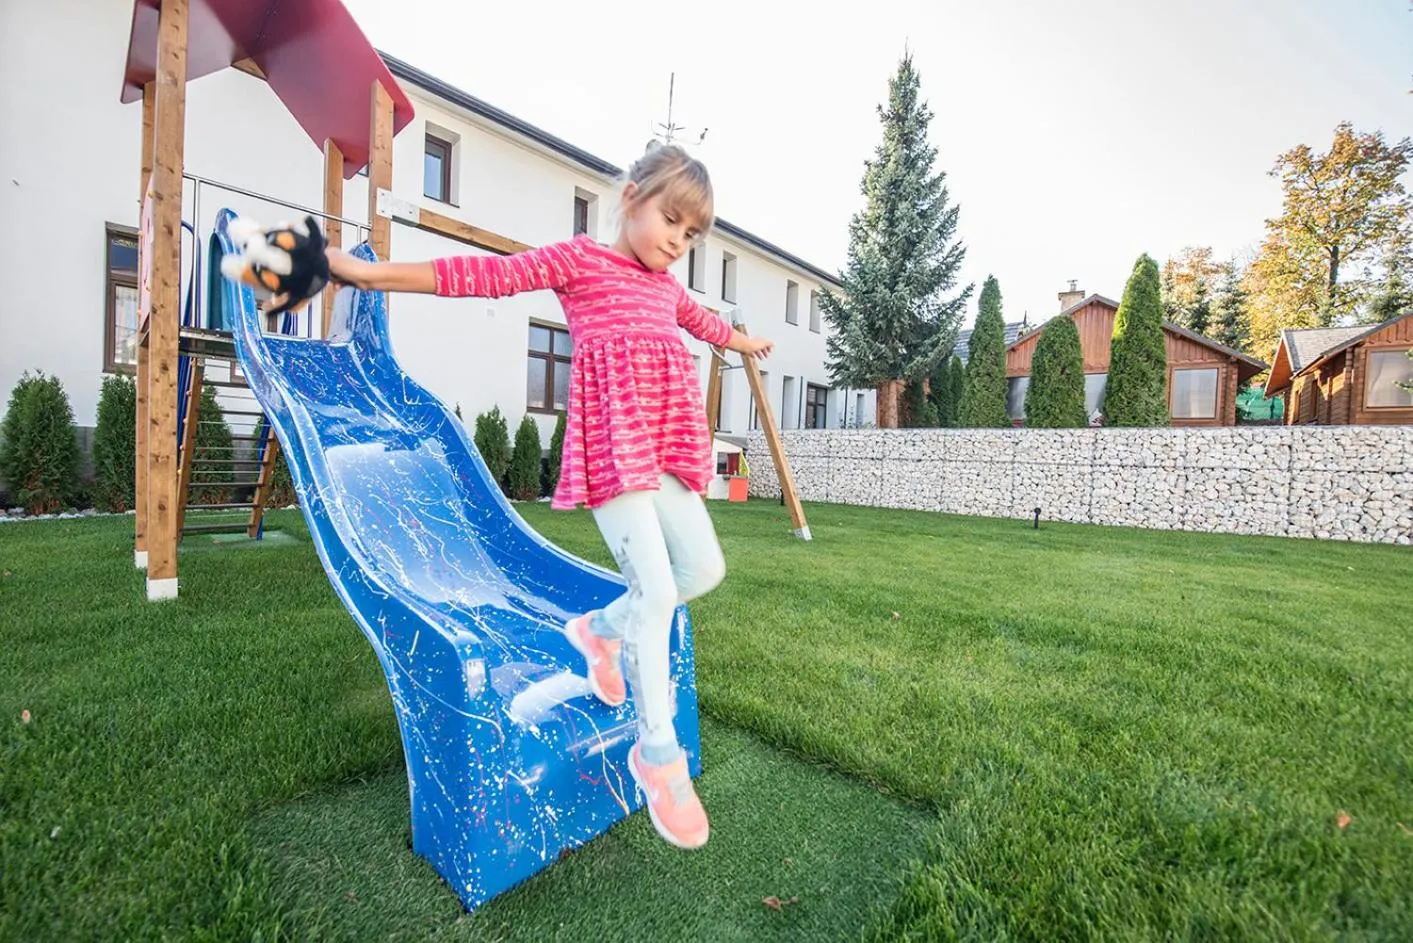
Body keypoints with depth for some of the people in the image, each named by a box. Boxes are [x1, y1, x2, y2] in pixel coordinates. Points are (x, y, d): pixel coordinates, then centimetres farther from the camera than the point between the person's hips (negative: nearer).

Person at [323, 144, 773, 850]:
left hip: (665, 445, 8)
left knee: (704, 567, 2)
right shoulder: (579, 258, 3)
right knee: (656, 589, -11)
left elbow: (699, 319, 44)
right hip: (611, 442, -8)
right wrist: (374, 272, -14)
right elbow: (493, 273, -6)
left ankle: (602, 630, 27)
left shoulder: (666, 285, 24)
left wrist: (739, 341, 63)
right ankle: (658, 754, 7)